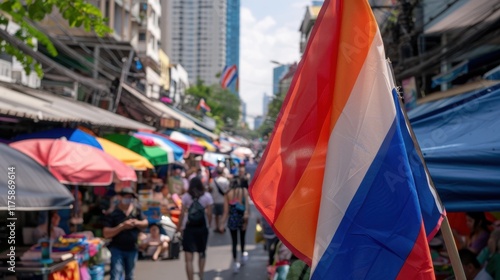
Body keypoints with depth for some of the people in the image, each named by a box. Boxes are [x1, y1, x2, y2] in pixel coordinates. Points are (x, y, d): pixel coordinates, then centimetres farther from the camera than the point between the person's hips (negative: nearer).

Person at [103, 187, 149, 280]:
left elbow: (145, 223, 9)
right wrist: (122, 226, -25)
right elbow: (106, 233, -16)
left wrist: (137, 223, -13)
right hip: (117, 249, -5)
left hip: (132, 249, 5)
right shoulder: (112, 213, -13)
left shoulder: (137, 211, 2)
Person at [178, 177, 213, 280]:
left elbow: (182, 213, -3)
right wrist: (208, 224, 10)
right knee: (202, 253, 25)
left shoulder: (186, 196, -2)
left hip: (189, 228, -2)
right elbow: (209, 213, -4)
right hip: (202, 228, 2)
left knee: (188, 259, -3)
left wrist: (181, 226, 7)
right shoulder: (207, 196, -1)